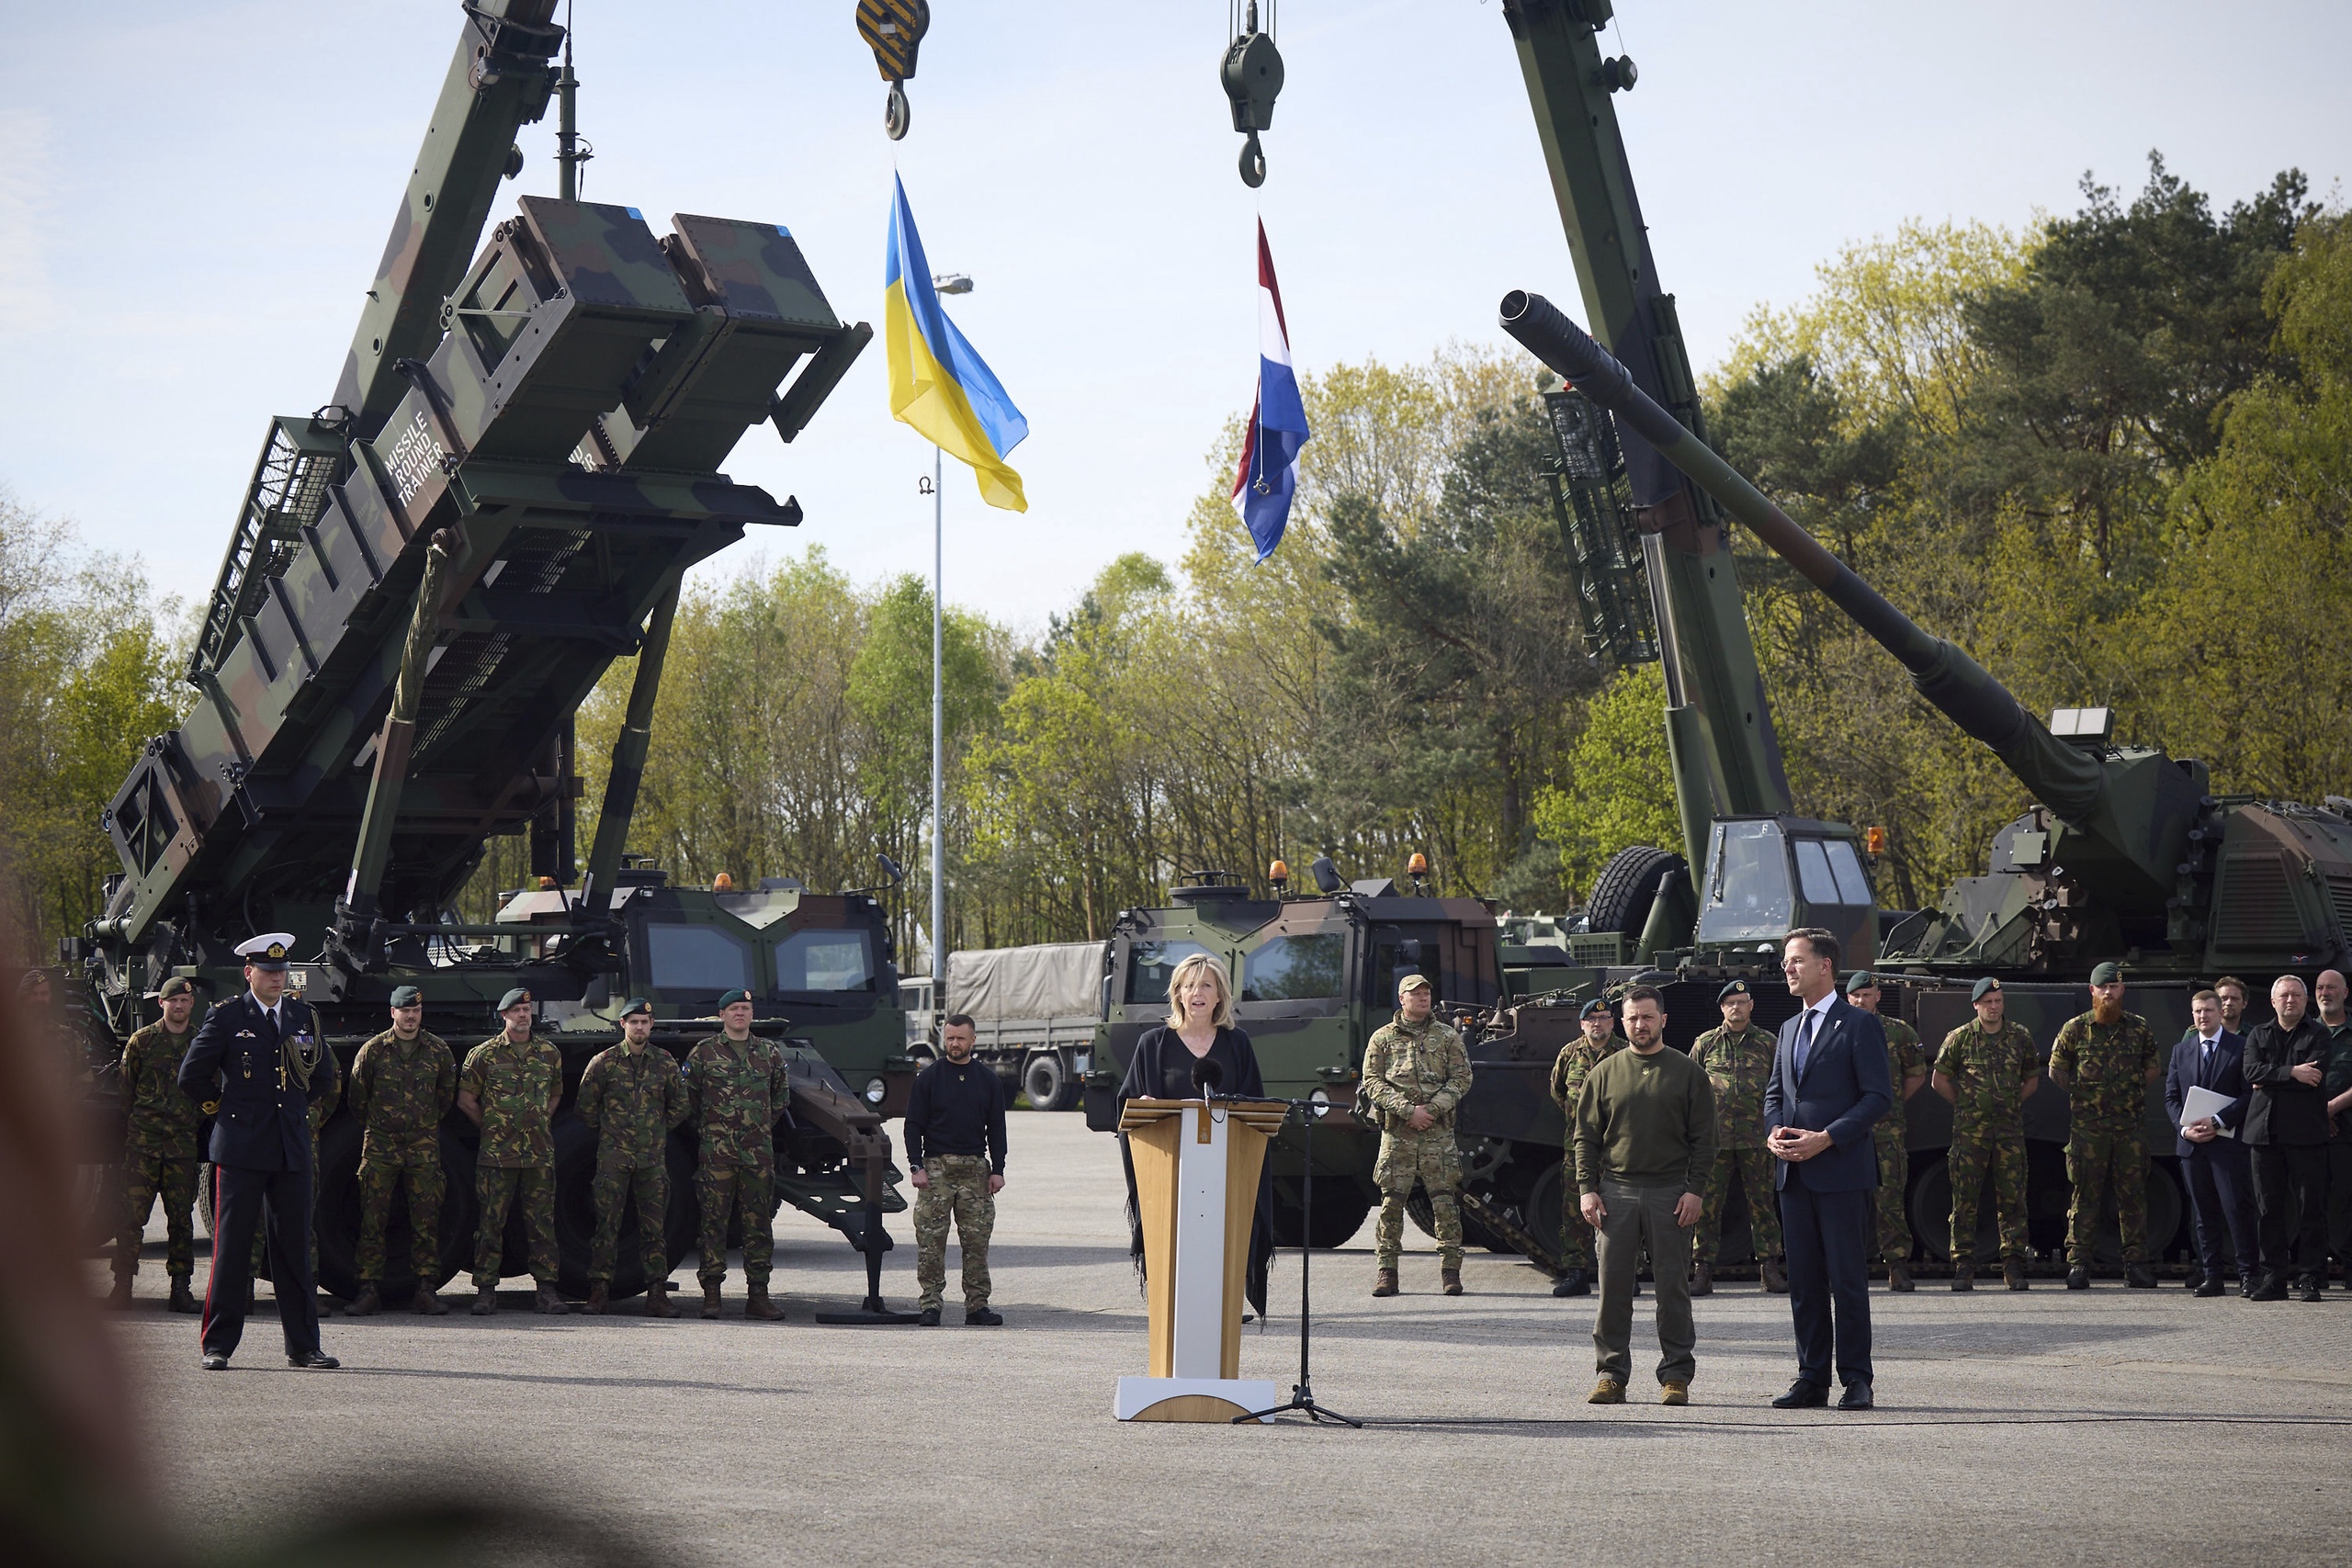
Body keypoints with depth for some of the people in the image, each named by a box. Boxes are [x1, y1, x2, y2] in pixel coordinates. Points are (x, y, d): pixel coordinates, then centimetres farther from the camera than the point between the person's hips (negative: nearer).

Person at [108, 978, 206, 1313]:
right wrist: (125, 1136, 4)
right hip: (143, 1140, -1)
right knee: (132, 1213, -7)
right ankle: (123, 1284, -4)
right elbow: (126, 1093, 9)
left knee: (181, 1216, 3)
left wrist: (202, 1130, 4)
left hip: (184, 1143, 1)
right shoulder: (142, 1041, 7)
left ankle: (180, 1286, 9)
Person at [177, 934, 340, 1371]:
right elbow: (191, 1076, 2)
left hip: (292, 1148, 4)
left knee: (294, 1247, 5)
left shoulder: (303, 1015, 11)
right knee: (231, 1247, -3)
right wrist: (221, 1106, 9)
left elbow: (324, 1075, 24)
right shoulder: (226, 1016, -1)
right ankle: (217, 1345, 3)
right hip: (240, 1148, -4)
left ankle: (303, 1346, 9)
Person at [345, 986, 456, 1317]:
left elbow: (447, 1095, 18)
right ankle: (369, 1288, 0)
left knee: (426, 1220, -1)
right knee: (373, 1219, -3)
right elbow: (356, 1097, 10)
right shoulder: (373, 1050, 1)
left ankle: (425, 1289, 3)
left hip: (424, 1148, 1)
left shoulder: (438, 1050, 5)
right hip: (380, 1147, -1)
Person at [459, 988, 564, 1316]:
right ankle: (485, 1289, 2)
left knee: (542, 1222, 3)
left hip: (540, 1154, 3)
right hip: (497, 1154, -3)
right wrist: (492, 1128, 5)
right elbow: (466, 1099, 6)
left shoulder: (549, 1054, 11)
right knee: (491, 1222, -2)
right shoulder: (484, 1054, 1)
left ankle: (546, 1288, 7)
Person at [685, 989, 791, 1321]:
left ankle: (758, 1295, 5)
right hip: (717, 1152, -3)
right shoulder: (703, 1053, 4)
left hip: (759, 1152, 3)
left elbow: (781, 1095, 25)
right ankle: (711, 1293, 0)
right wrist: (705, 1128, 8)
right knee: (714, 1221, -4)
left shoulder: (770, 1053, 12)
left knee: (759, 1223, 2)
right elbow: (687, 1096, 10)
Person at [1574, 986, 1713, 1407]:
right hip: (1616, 1192, 1)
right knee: (1613, 1287, 0)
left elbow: (1703, 1138, 5)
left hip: (1670, 1194, -1)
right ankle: (1610, 1374, 6)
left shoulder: (1687, 1073, 7)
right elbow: (1586, 1136, 10)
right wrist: (1587, 1189, 0)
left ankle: (1676, 1375, 7)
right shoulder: (1605, 1073, 10)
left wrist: (1695, 1190, -5)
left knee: (1673, 1286, 1)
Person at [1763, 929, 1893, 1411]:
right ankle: (1812, 1379, 12)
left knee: (1847, 1278, -4)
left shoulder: (1859, 1024, -4)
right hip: (1794, 1173, 7)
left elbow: (1879, 1095, -10)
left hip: (1842, 1171, -7)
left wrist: (1827, 1138, -17)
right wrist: (1774, 1131, 1)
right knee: (1803, 1280, 7)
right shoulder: (1790, 1028, 19)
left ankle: (1856, 1379, 2)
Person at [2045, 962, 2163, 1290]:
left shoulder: (2140, 1028, 9)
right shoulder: (2075, 1029, 4)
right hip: (2087, 1126, -2)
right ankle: (2078, 1264, 0)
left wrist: (2132, 1091, 9)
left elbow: (2153, 1068, 19)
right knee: (2086, 1195, -3)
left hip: (2130, 1126, 2)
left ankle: (2136, 1264, 7)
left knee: (2133, 1195, 3)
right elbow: (2056, 1071, 11)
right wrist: (2082, 1093, 4)